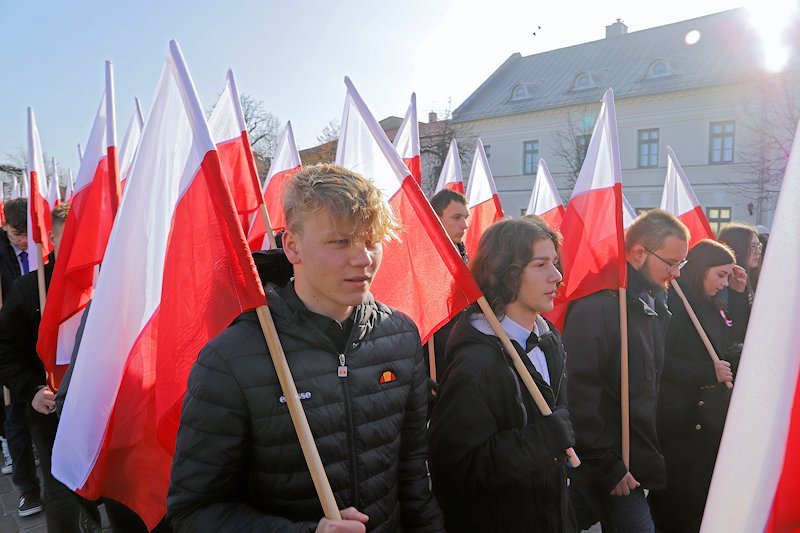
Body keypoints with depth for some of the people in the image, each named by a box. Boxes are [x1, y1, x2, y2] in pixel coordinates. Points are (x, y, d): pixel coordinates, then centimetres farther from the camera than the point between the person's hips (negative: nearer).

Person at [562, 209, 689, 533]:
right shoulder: (597, 305, -20)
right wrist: (607, 467, -19)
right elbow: (580, 392, -24)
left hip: (636, 457, 8)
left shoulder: (653, 305, 9)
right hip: (607, 466, -8)